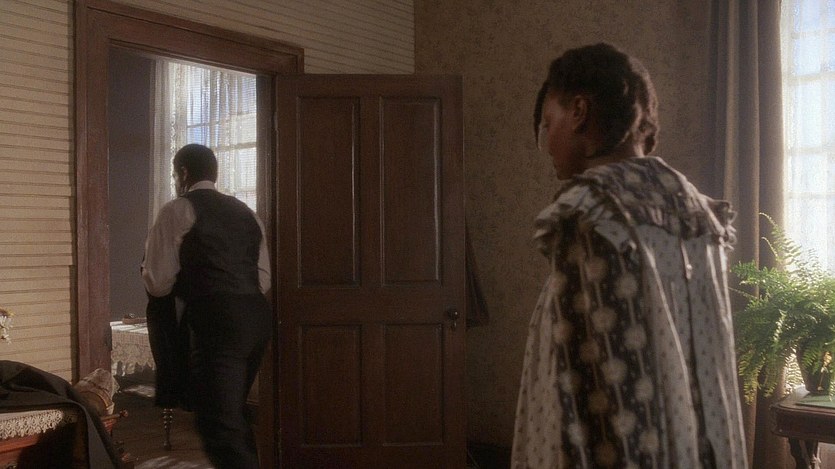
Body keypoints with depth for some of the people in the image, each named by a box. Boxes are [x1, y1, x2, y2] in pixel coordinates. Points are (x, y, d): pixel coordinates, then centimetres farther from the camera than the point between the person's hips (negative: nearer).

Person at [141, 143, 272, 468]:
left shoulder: (178, 210, 0)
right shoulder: (244, 211, 19)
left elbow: (158, 284, -3)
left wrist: (147, 269, 18)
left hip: (218, 325, -8)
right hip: (256, 319, 8)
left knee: (219, 425, -3)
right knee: (233, 414, 23)